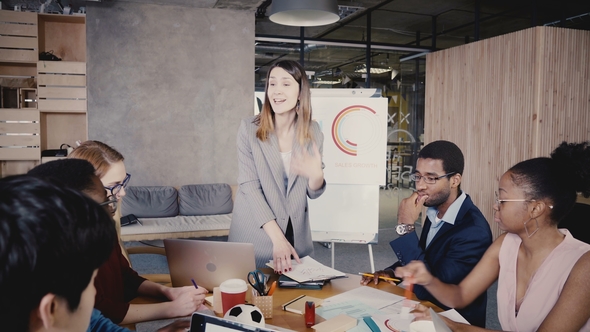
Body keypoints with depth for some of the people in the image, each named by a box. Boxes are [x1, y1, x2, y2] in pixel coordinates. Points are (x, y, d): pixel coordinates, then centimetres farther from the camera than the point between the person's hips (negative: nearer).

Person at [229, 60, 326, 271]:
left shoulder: (313, 131, -2)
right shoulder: (249, 129, -10)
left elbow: (313, 193, 2)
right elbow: (249, 186, -14)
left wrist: (316, 176, -22)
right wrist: (276, 237, -22)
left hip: (296, 236, 3)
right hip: (254, 236, -2)